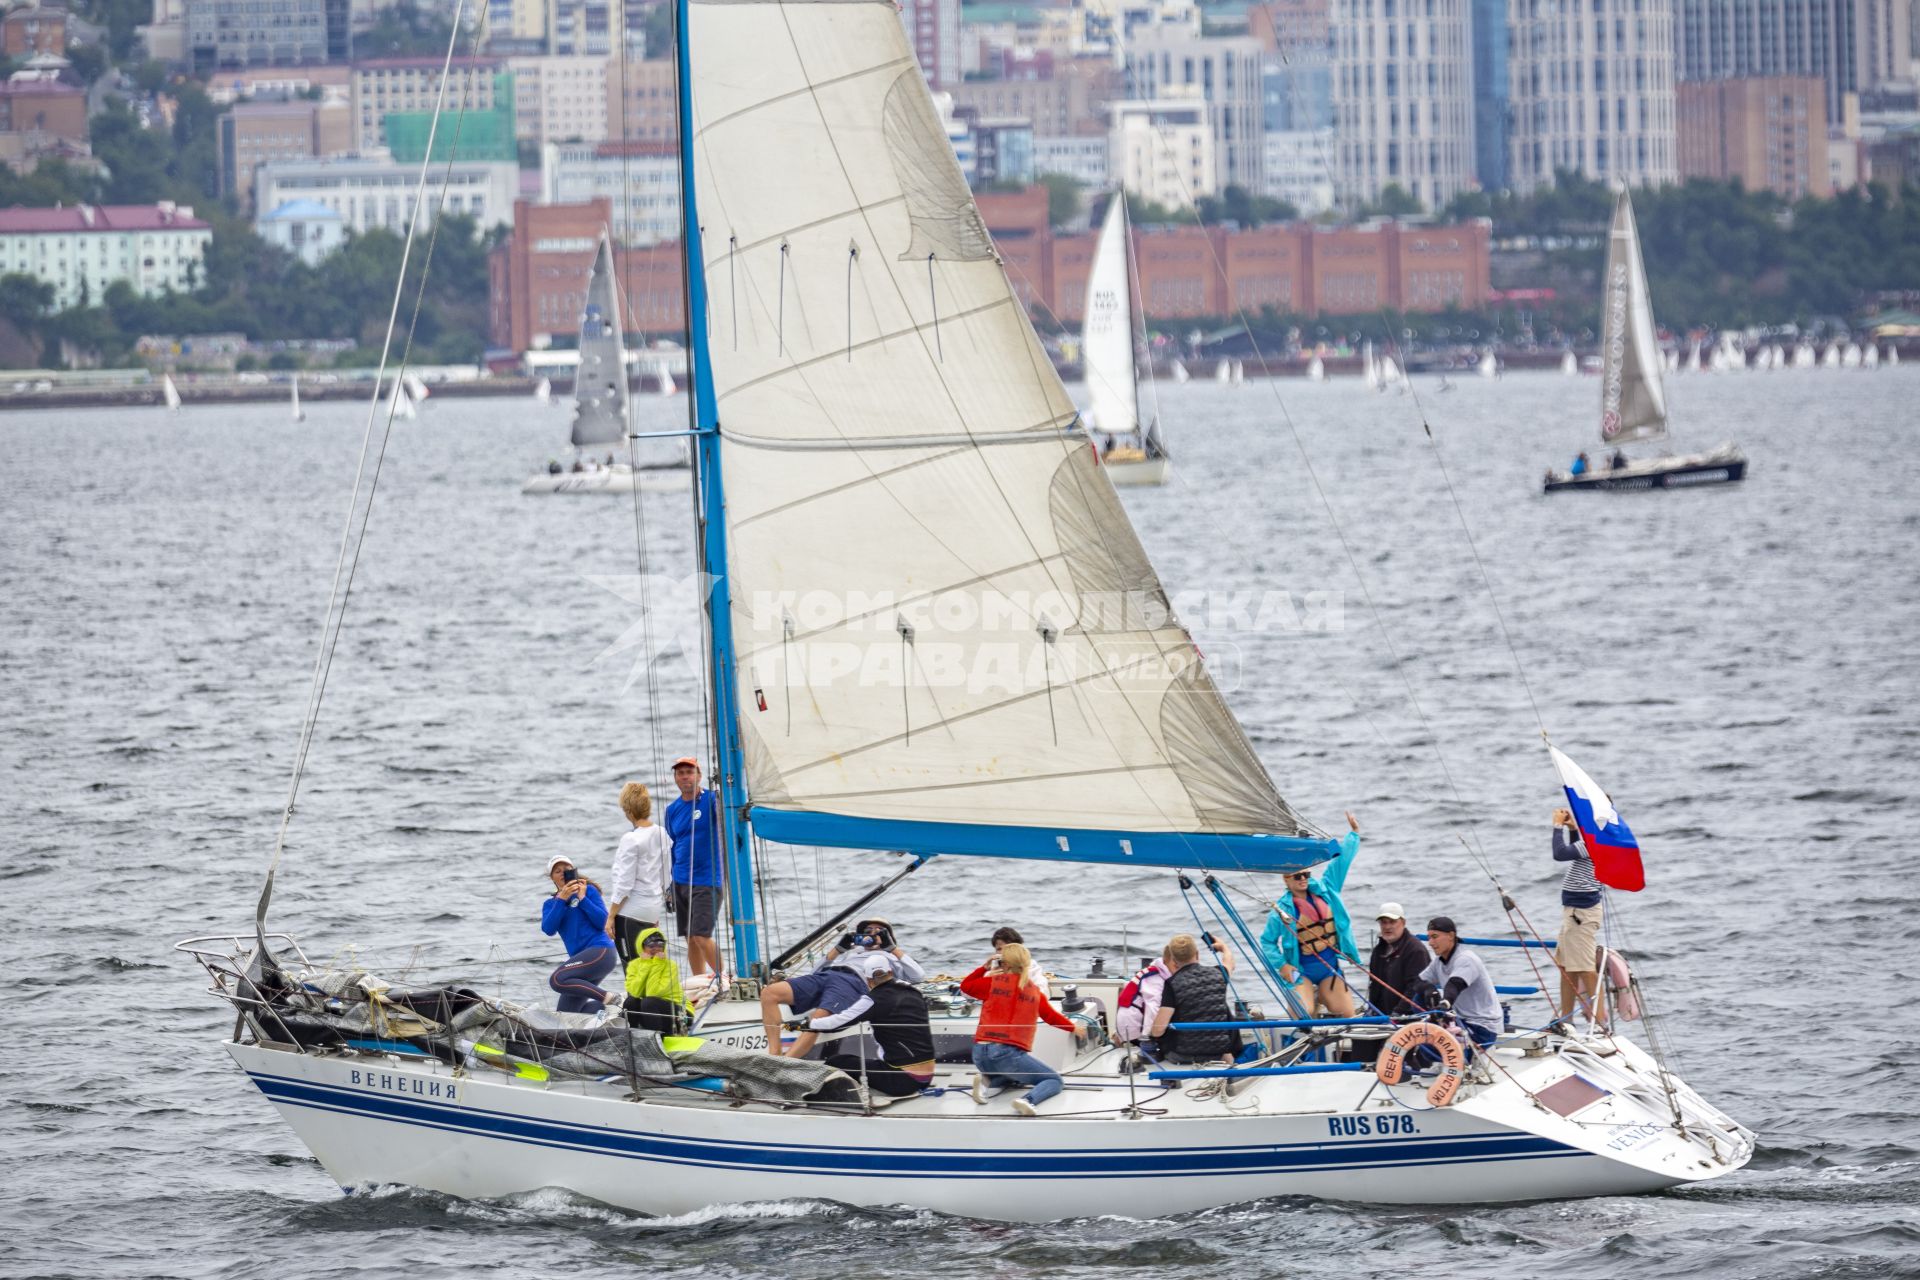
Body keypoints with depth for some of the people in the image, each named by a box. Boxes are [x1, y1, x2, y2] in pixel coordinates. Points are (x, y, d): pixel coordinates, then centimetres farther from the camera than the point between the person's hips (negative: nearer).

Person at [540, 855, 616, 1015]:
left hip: (600, 951, -7)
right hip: (581, 957, 7)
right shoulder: (550, 904, 15)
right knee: (565, 1014, 2)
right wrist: (561, 899, -9)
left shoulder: (589, 890, 3)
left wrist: (582, 899, -11)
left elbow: (603, 922, -8)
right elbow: (548, 929, -4)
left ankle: (607, 997, -20)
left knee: (557, 980, -28)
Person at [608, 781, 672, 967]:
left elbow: (624, 883, -14)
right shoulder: (662, 835, 5)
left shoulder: (631, 840, -15)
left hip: (631, 910, -7)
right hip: (654, 909, 7)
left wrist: (611, 916, -8)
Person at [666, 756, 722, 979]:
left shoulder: (711, 800, -6)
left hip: (706, 881, -6)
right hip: (679, 882, 6)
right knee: (690, 938, 9)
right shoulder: (673, 810, 11)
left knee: (701, 936, -15)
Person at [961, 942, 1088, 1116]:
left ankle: (986, 1080, 1)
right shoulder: (1034, 991, 7)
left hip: (980, 1052, 4)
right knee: (1054, 1081, 5)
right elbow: (1051, 1016, 18)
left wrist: (984, 968, 27)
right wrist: (1074, 1028, 36)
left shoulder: (993, 982, 6)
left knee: (1013, 1079, 34)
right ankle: (1028, 1100, -27)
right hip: (1007, 1053, -4)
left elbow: (965, 986, 22)